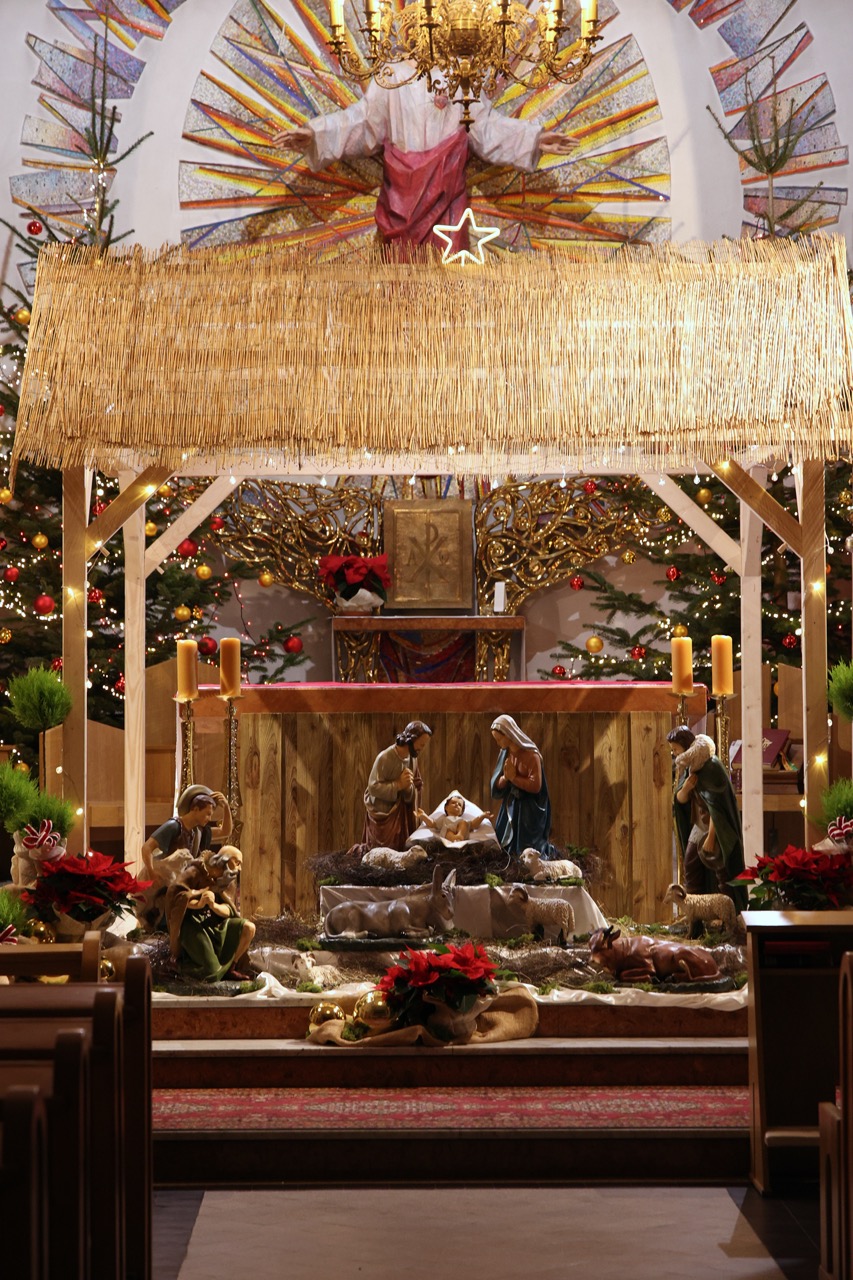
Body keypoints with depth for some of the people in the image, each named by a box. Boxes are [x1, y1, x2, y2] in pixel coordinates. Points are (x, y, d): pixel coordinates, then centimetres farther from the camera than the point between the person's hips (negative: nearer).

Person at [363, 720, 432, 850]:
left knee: (401, 848, 7)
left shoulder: (412, 758, 0)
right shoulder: (385, 758, -22)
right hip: (381, 813, -6)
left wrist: (409, 787, -20)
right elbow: (373, 787, -24)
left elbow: (414, 794, 3)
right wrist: (398, 785, -28)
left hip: (400, 812, 6)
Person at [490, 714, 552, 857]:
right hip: (510, 807, 7)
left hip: (529, 810, -7)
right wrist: (505, 778, -18)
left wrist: (514, 778, -16)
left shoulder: (531, 754, -17)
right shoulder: (505, 753, 3)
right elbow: (497, 785, 3)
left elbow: (536, 785, -22)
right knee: (504, 849, 7)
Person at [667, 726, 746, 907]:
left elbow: (716, 806, -24)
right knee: (691, 871, 12)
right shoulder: (687, 766, 6)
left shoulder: (711, 766, -21)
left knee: (722, 875, -4)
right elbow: (680, 800, 9)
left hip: (717, 829, -9)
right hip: (698, 827, 9)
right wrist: (685, 788, -14)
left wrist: (711, 837, -25)